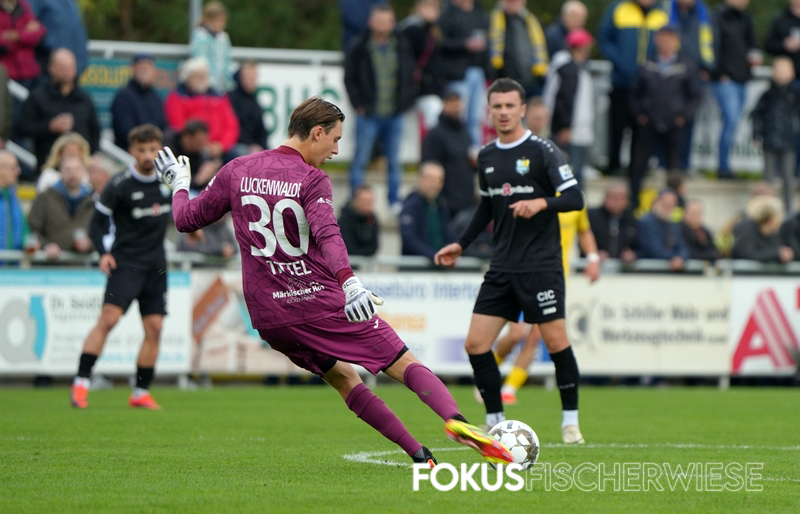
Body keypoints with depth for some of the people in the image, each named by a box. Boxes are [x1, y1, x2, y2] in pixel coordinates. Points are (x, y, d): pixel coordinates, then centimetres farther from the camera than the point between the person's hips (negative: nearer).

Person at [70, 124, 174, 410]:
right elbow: (98, 223, -5)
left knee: (154, 328, 1)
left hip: (156, 265, 5)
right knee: (109, 317, -20)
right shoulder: (119, 186, -9)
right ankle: (80, 383, -19)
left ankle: (141, 392, 11)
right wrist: (104, 252, -17)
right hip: (125, 261, -5)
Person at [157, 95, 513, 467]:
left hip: (268, 317, 5)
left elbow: (187, 220, 14)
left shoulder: (236, 171, 7)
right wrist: (349, 283, -38)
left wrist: (179, 185, 33)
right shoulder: (312, 179, -7)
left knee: (344, 379, 20)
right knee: (406, 365, 0)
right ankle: (456, 420, -26)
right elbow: (327, 234, -26)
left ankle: (420, 456, 14)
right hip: (321, 304, -5)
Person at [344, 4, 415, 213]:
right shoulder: (359, 48, -4)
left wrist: (404, 102, 4)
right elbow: (349, 78, 0)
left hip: (394, 115, 3)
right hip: (368, 115, -3)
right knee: (360, 160, 1)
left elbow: (409, 77, 13)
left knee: (394, 161, 10)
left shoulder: (402, 47, 5)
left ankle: (395, 202, 18)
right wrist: (359, 105, -6)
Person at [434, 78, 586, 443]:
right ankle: (496, 423, 8)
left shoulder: (542, 151, -6)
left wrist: (542, 202, -29)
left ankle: (570, 421, 10)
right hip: (502, 267, 6)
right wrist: (461, 245, 22)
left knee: (556, 341, -5)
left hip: (541, 265, -6)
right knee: (475, 344, -3)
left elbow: (575, 198, -12)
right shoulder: (487, 156, 11)